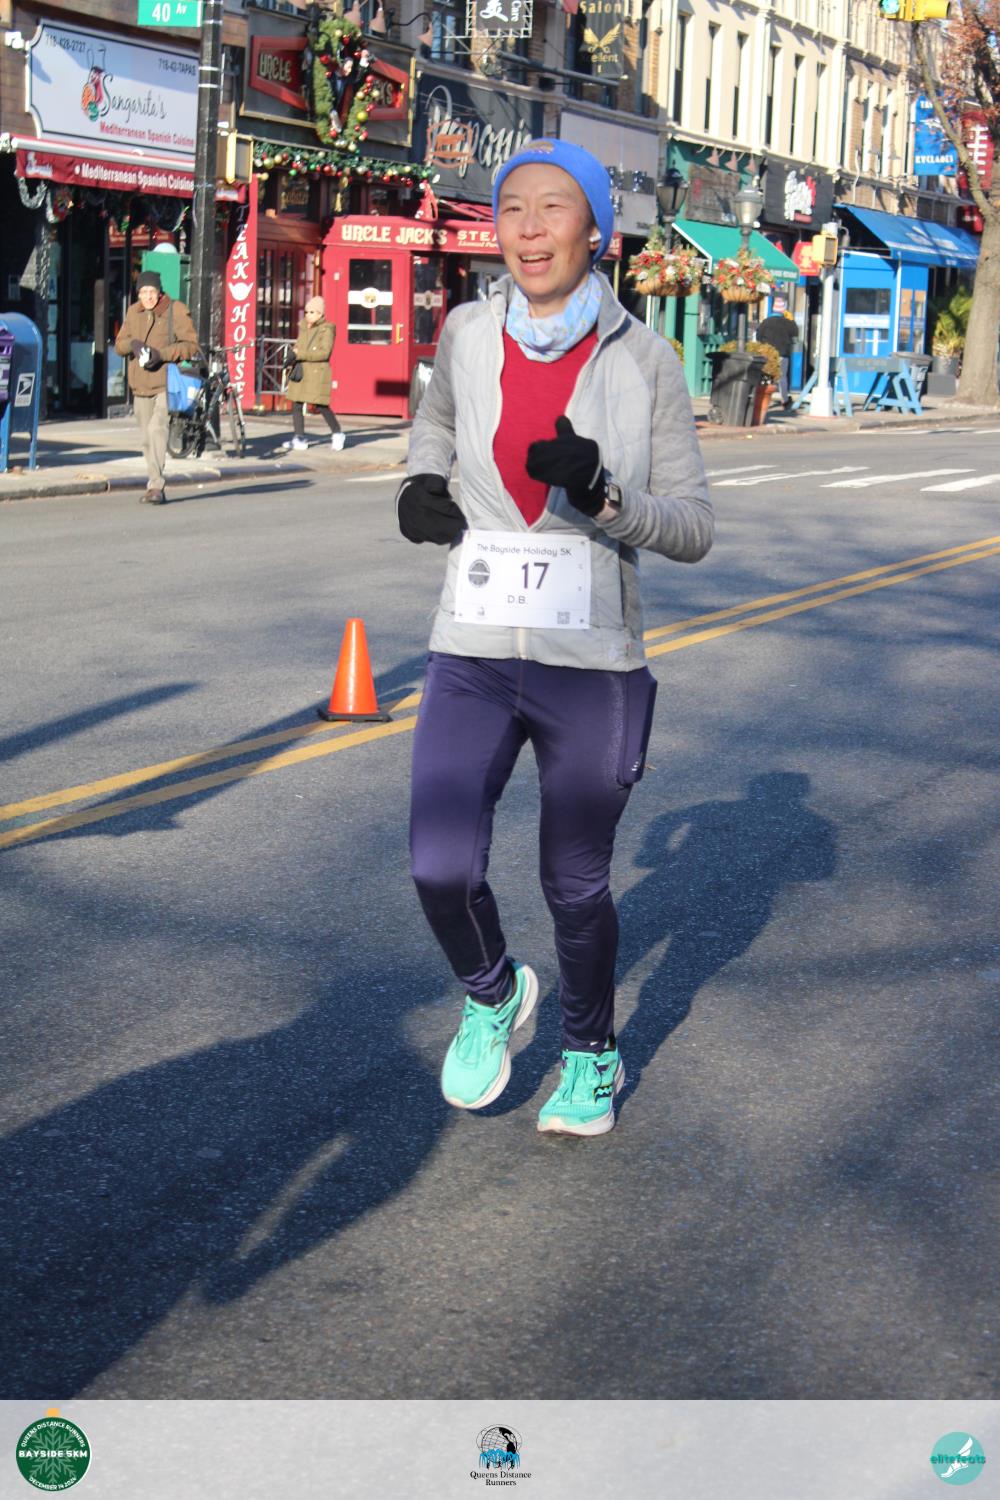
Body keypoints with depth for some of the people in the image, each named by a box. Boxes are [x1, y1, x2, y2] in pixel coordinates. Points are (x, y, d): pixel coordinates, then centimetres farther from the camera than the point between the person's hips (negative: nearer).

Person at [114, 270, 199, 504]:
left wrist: (161, 353, -21)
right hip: (141, 386, 6)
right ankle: (155, 487, 24)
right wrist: (132, 344, -11)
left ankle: (156, 486, -26)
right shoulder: (134, 312, 10)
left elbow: (191, 346, -9)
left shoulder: (176, 311, -6)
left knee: (156, 428, -25)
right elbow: (119, 344, 13)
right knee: (147, 439, 12)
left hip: (167, 384, -6)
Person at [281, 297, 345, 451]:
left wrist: (299, 355, -20)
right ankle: (299, 438, 6)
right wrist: (291, 359, 5)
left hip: (318, 372, -6)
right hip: (300, 371, 6)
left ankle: (337, 433, 15)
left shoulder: (327, 330, -8)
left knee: (321, 405, -2)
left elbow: (325, 352, -18)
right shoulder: (304, 327, 11)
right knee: (296, 405, 1)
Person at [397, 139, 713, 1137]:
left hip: (590, 662, -2)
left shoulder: (643, 361, -7)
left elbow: (692, 529, -5)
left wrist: (603, 495, -22)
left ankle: (592, 1055, 36)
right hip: (473, 652, 2)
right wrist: (418, 481, 5)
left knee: (576, 885, 9)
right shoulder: (469, 333, 0)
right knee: (440, 870, -11)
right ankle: (493, 995, 23)